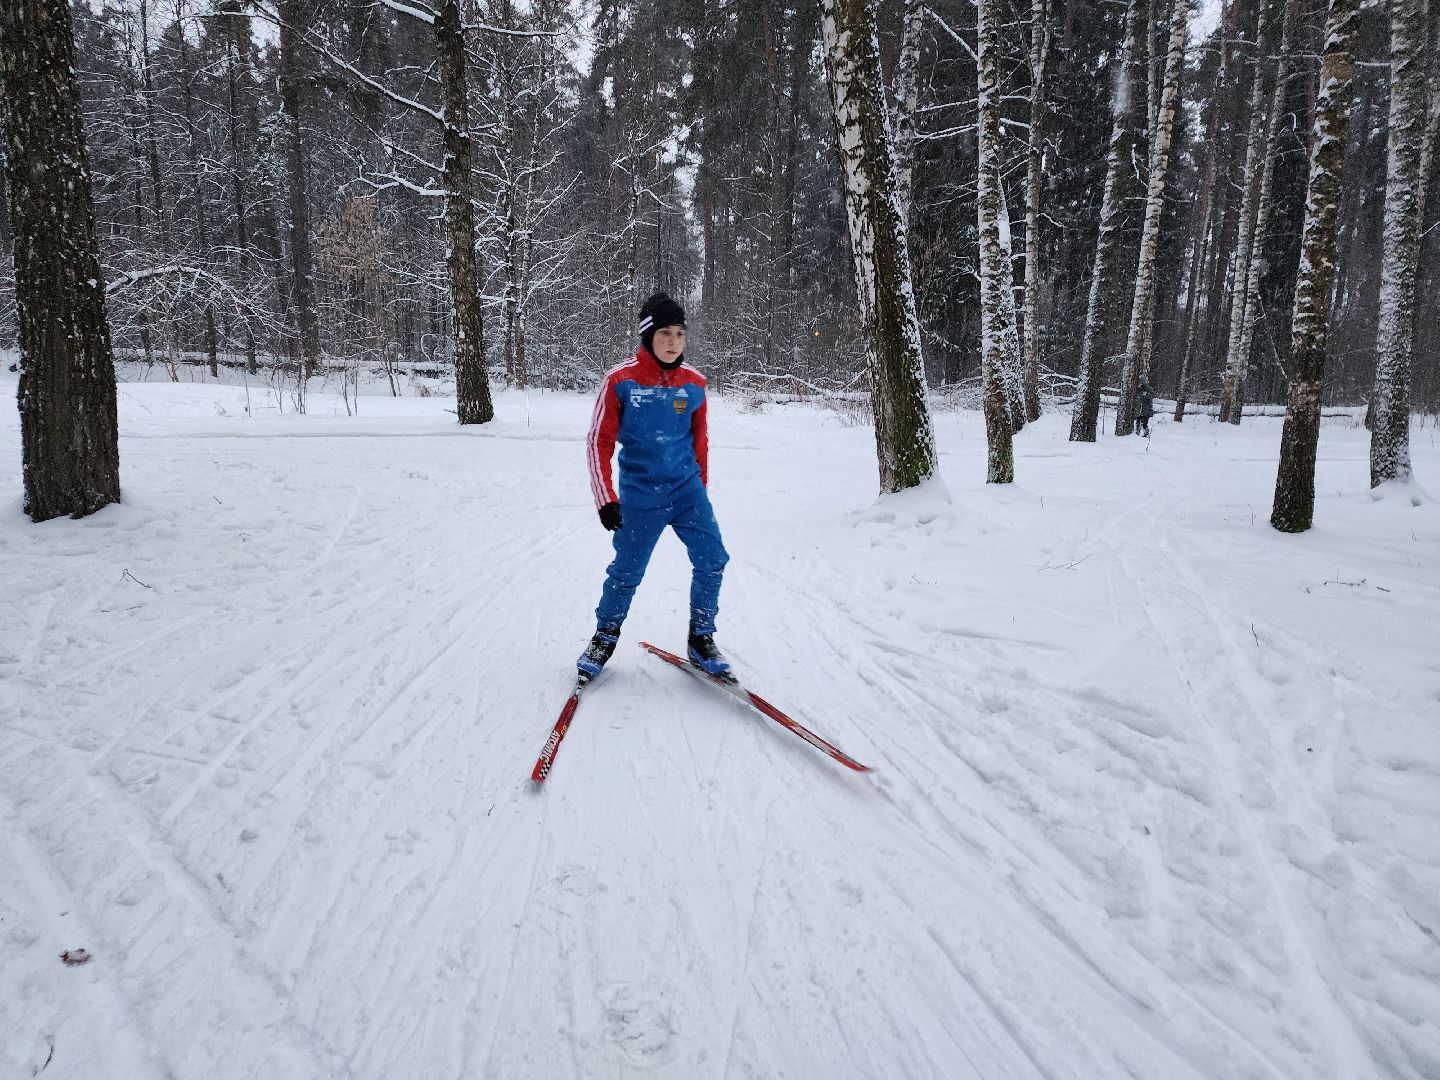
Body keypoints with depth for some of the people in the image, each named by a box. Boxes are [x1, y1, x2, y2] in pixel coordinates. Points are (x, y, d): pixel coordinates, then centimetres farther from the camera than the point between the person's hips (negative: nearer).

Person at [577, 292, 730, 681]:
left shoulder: (694, 383, 1)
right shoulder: (621, 380, -9)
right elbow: (600, 441, -5)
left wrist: (701, 488, 18)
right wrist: (605, 498, -9)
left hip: (687, 490, 3)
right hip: (639, 496, -3)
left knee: (712, 561, -6)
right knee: (626, 572, 4)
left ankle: (701, 640, 14)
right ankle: (605, 637, 30)